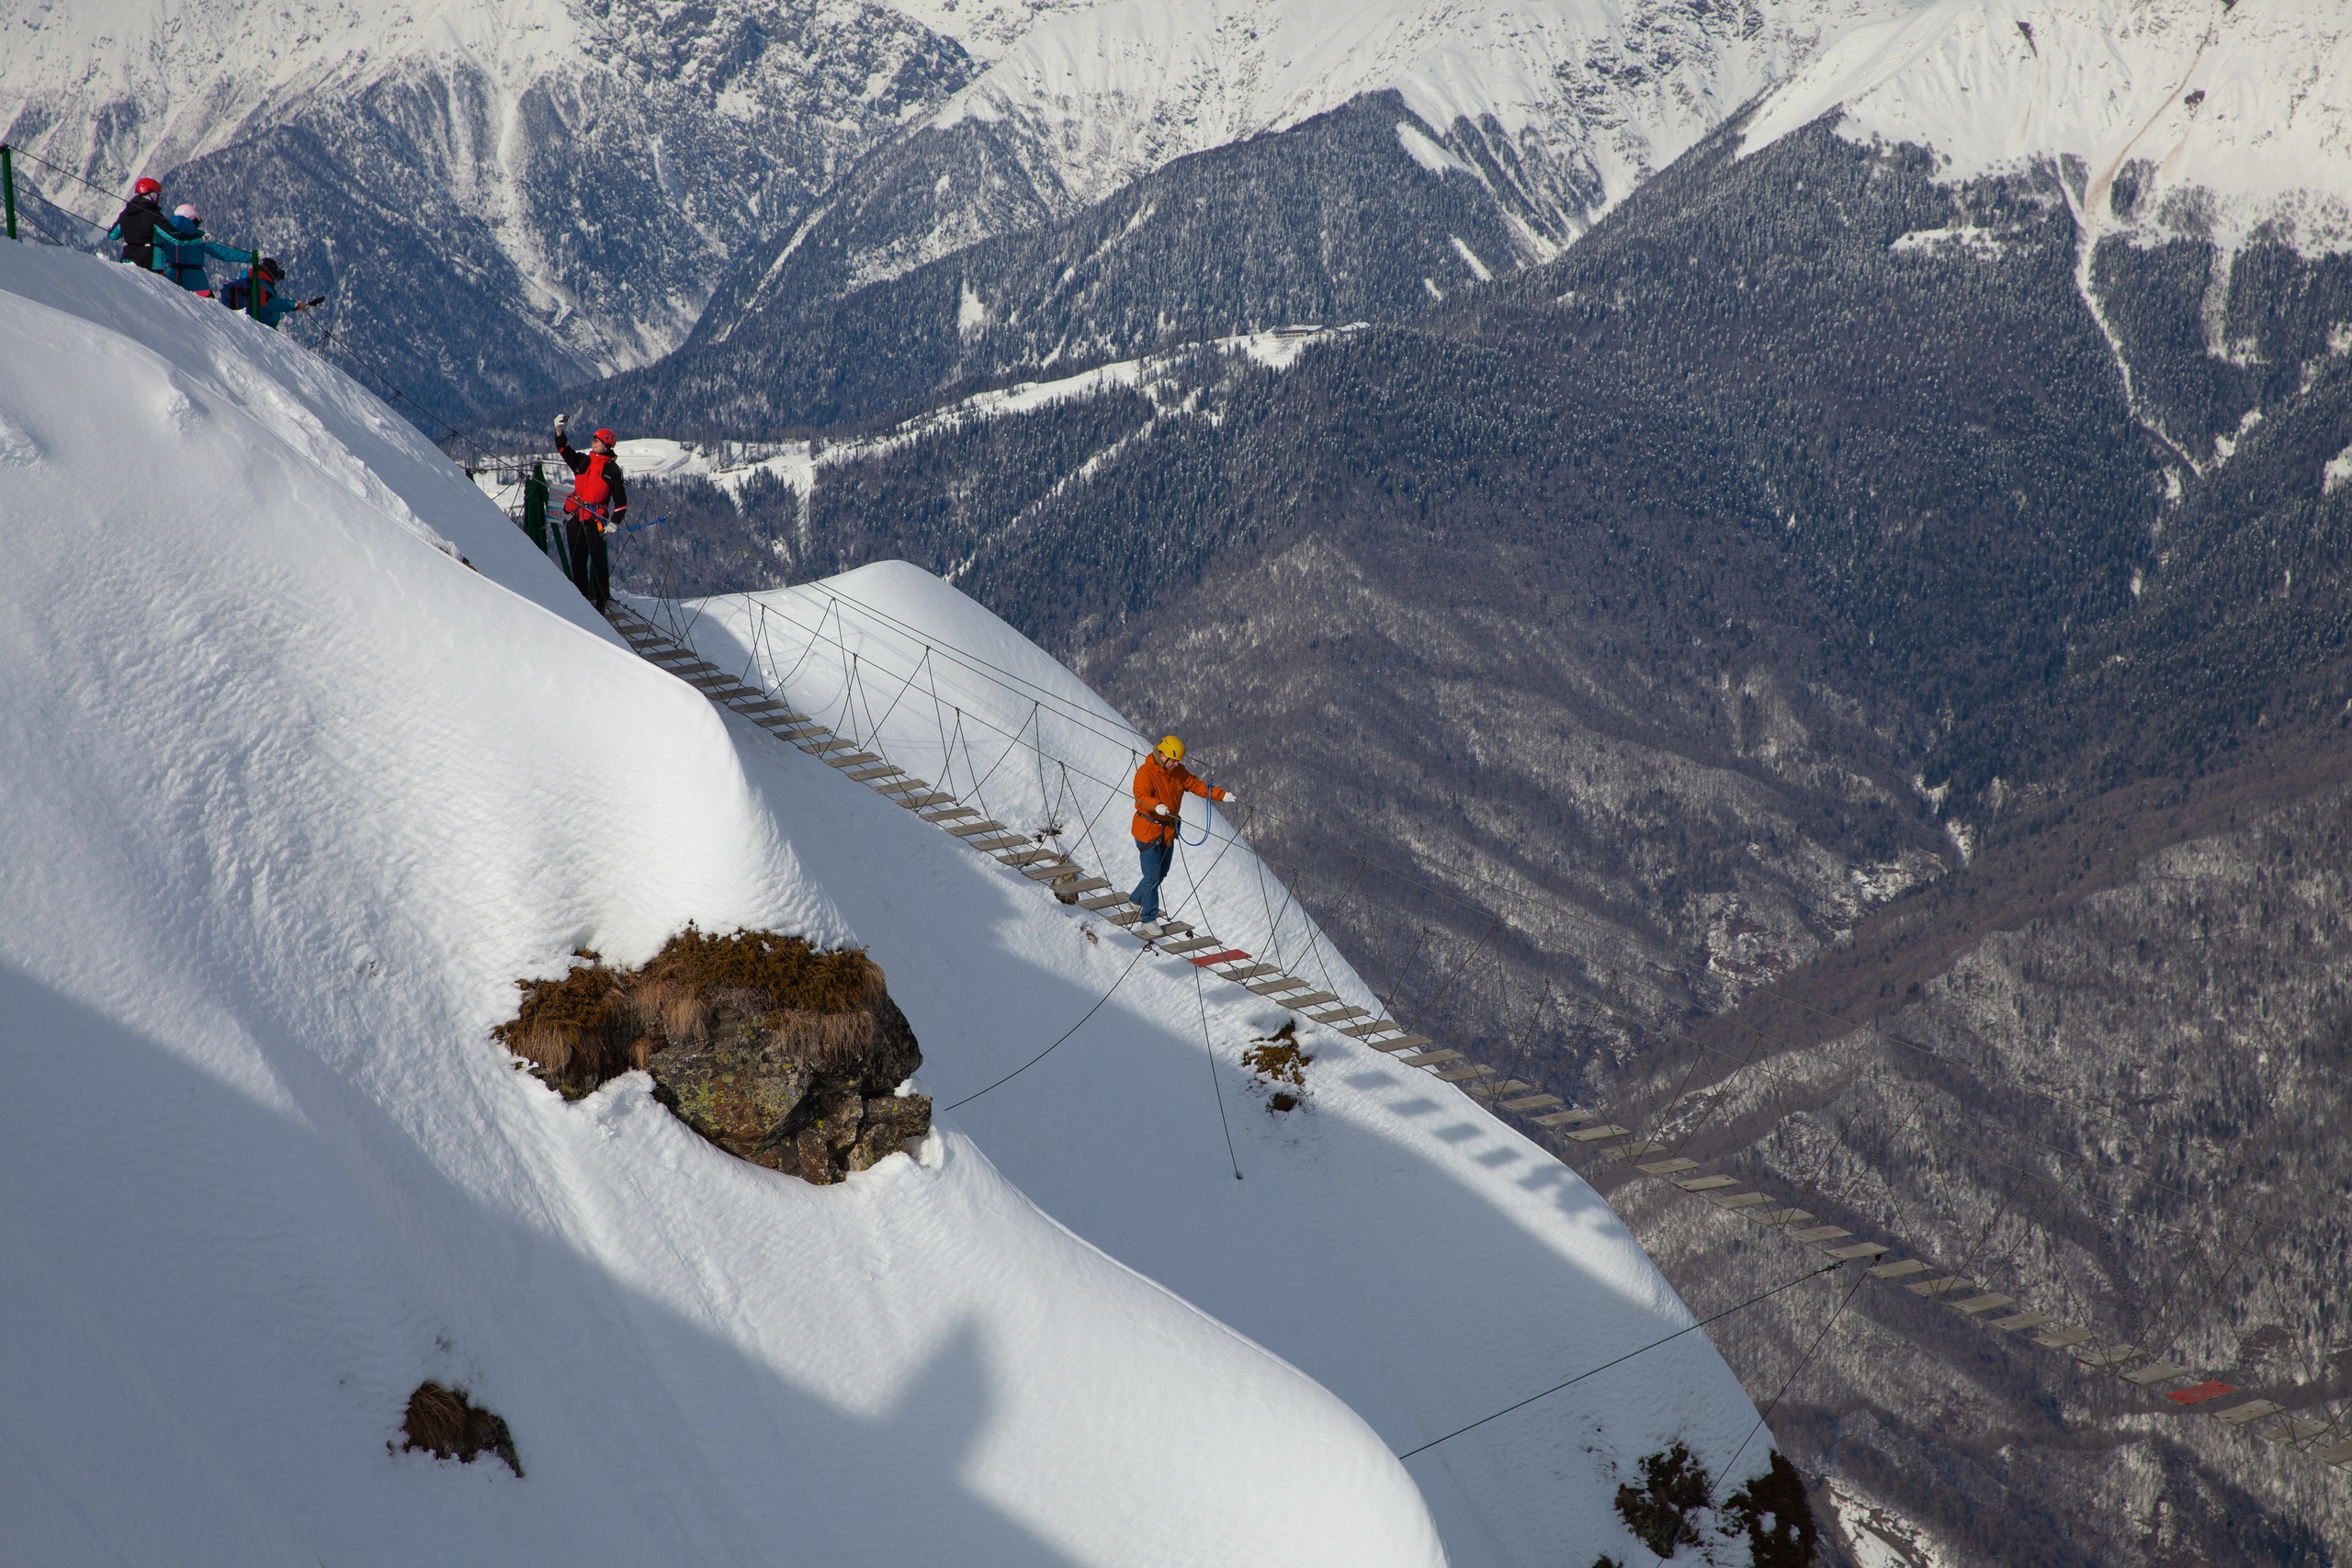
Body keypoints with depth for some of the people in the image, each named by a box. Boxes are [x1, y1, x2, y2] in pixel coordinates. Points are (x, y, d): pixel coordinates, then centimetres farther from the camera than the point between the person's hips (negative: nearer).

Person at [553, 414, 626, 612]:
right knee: (577, 559, 6)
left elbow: (620, 499, 4)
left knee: (598, 559, -8)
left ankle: (602, 600, -6)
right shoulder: (582, 460, 13)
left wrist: (615, 521, -6)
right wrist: (559, 430, -14)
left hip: (596, 519, -4)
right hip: (575, 515, 4)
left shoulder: (612, 469, 4)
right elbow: (564, 450, 2)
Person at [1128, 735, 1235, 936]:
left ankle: (1137, 899, 45)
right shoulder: (1145, 772, -21)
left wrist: (1222, 795, -6)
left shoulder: (1178, 772, 2)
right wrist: (1157, 806, -56)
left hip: (1168, 831, 8)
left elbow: (1196, 785, 5)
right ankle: (1149, 920, 7)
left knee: (1161, 874, 21)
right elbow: (1141, 795, -36)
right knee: (1153, 877, -5)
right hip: (1148, 830, -8)